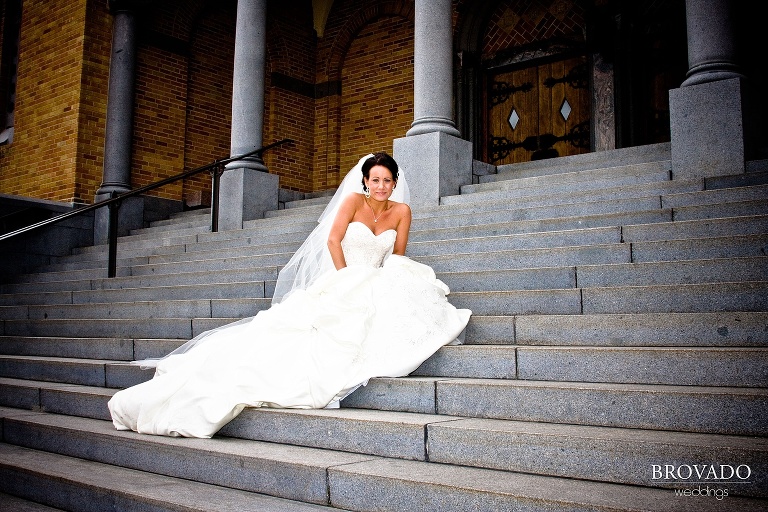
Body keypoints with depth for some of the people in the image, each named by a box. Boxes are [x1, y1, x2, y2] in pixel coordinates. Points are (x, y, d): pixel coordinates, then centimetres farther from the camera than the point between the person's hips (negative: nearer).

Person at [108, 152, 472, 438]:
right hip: (341, 282, -3)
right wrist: (348, 281, -12)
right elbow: (333, 240, -6)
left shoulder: (401, 211, 9)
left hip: (380, 284, 4)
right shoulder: (354, 200, 0)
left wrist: (383, 283, -4)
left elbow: (398, 257, 13)